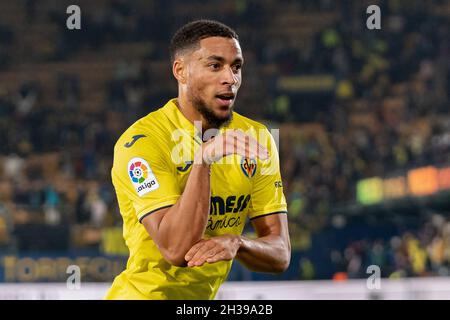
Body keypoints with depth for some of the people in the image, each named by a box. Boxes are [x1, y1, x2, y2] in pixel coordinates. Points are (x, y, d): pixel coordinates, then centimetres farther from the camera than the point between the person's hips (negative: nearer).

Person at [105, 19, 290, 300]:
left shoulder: (255, 138, 1)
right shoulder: (142, 140, -15)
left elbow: (281, 255, -4)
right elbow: (176, 250, -24)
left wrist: (236, 243, -23)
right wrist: (203, 160, -31)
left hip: (202, 297, 6)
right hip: (144, 293, -6)